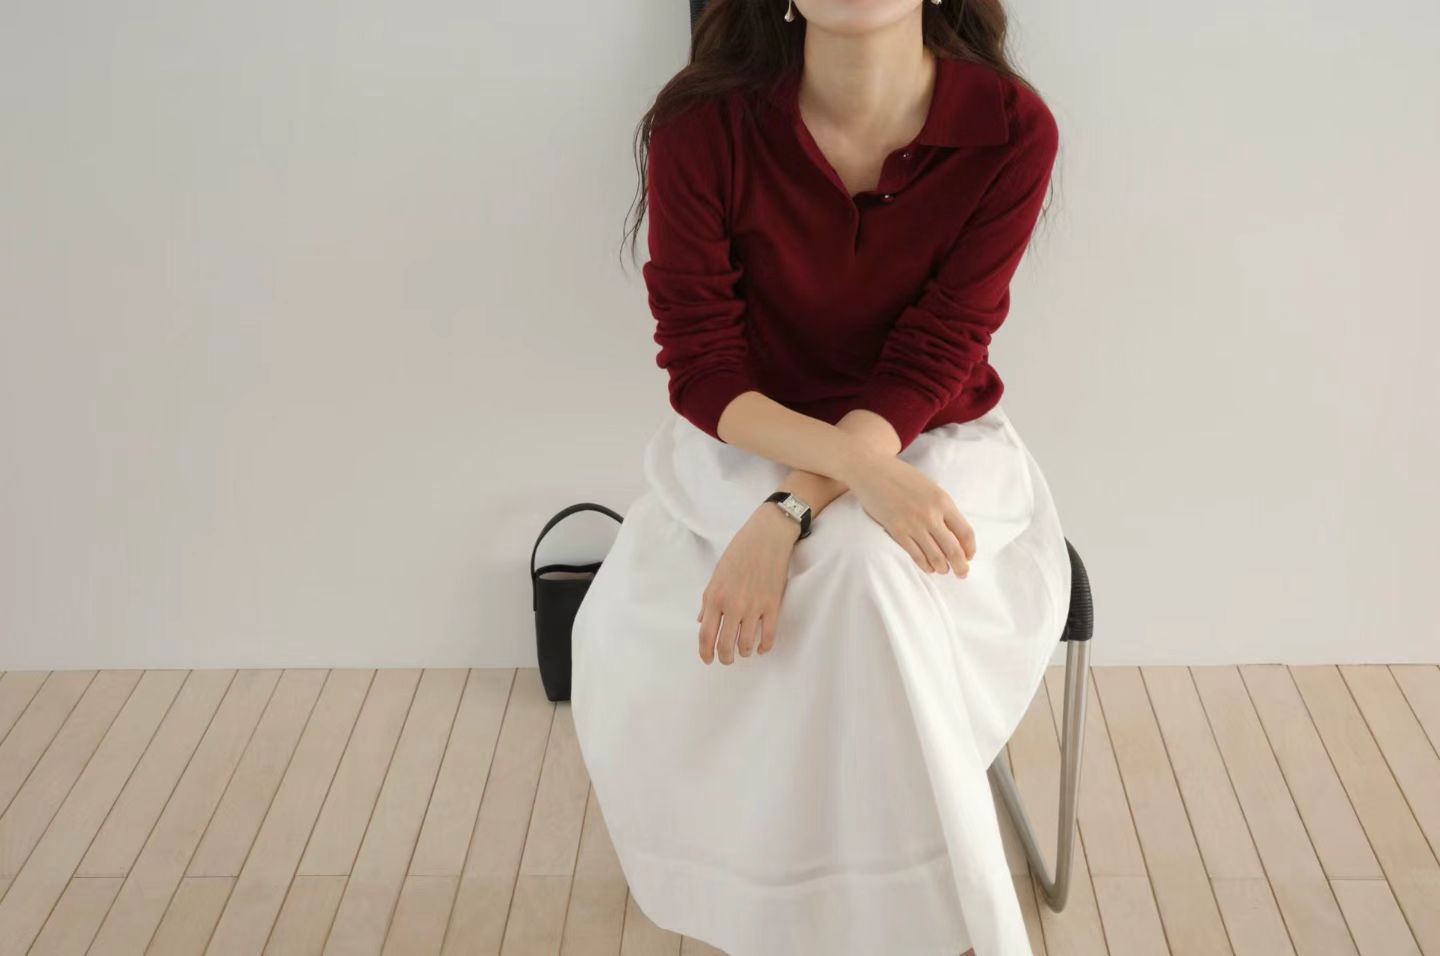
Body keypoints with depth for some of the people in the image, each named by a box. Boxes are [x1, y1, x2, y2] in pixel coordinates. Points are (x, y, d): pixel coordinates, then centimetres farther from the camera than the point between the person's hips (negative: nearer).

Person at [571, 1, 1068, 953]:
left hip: (937, 442, -1)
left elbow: (927, 370, -16)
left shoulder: (1012, 130, -18)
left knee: (867, 565, -34)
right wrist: (856, 468, -31)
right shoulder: (701, 124, -17)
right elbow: (702, 369, -13)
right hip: (749, 441, 1)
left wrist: (788, 514, -30)